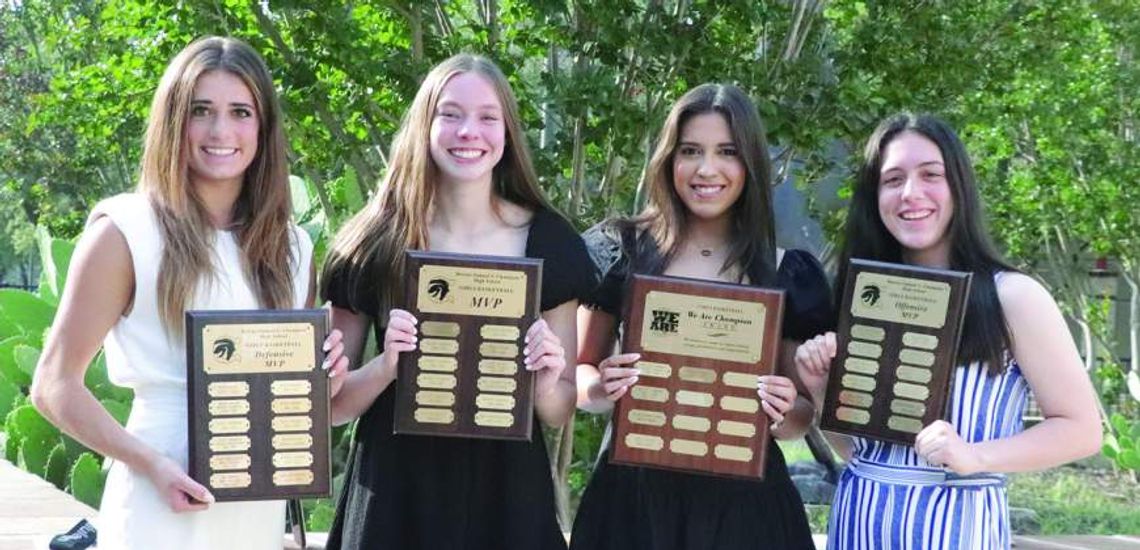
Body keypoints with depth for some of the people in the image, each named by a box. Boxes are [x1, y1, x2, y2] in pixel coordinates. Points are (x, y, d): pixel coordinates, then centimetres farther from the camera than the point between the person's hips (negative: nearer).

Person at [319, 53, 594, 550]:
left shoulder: (549, 243, -2)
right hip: (397, 495, -1)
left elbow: (559, 414, 5)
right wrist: (386, 365, -17)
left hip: (507, 494, 1)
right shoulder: (374, 244, -5)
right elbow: (330, 405, 1)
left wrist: (547, 383, -15)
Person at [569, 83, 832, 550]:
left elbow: (801, 416, 8)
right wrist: (600, 389, -15)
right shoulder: (621, 252, -1)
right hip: (633, 492, 0)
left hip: (743, 499, 0)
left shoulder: (789, 275, 0)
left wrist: (785, 414, -14)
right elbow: (579, 372, 7)